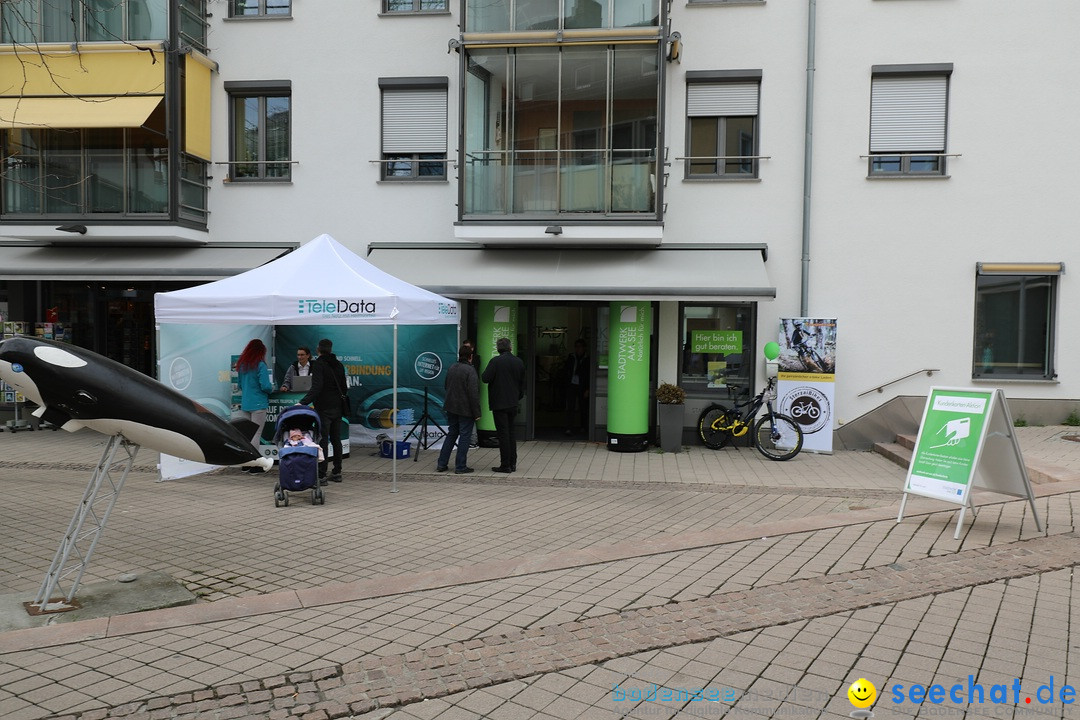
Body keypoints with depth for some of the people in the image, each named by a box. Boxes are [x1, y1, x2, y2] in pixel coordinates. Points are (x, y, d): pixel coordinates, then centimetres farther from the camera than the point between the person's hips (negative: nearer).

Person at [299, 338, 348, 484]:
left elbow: (317, 387, -22)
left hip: (324, 409, -7)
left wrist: (303, 402, -27)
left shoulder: (318, 364, -10)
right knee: (336, 440, 13)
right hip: (337, 408, 7)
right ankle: (337, 473, 17)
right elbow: (344, 387, 15)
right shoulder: (339, 364, 11)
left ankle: (321, 476, -5)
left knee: (323, 441, -5)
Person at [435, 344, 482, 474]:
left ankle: (441, 464, 16)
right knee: (464, 436, 1)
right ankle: (460, 466, 4)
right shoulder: (470, 370, -16)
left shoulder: (451, 368, 8)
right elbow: (473, 393, -19)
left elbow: (447, 387, 18)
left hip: (451, 408, 7)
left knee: (451, 434, 16)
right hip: (465, 409, -7)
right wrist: (476, 413, -16)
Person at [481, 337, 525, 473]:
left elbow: (486, 378, -16)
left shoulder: (495, 361, -13)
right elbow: (522, 382, 13)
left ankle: (505, 465, 0)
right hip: (513, 403, 6)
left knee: (503, 434, -3)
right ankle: (512, 463, 18)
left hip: (499, 403, -6)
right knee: (511, 433, 15)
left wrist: (486, 370, 5)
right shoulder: (519, 362, 6)